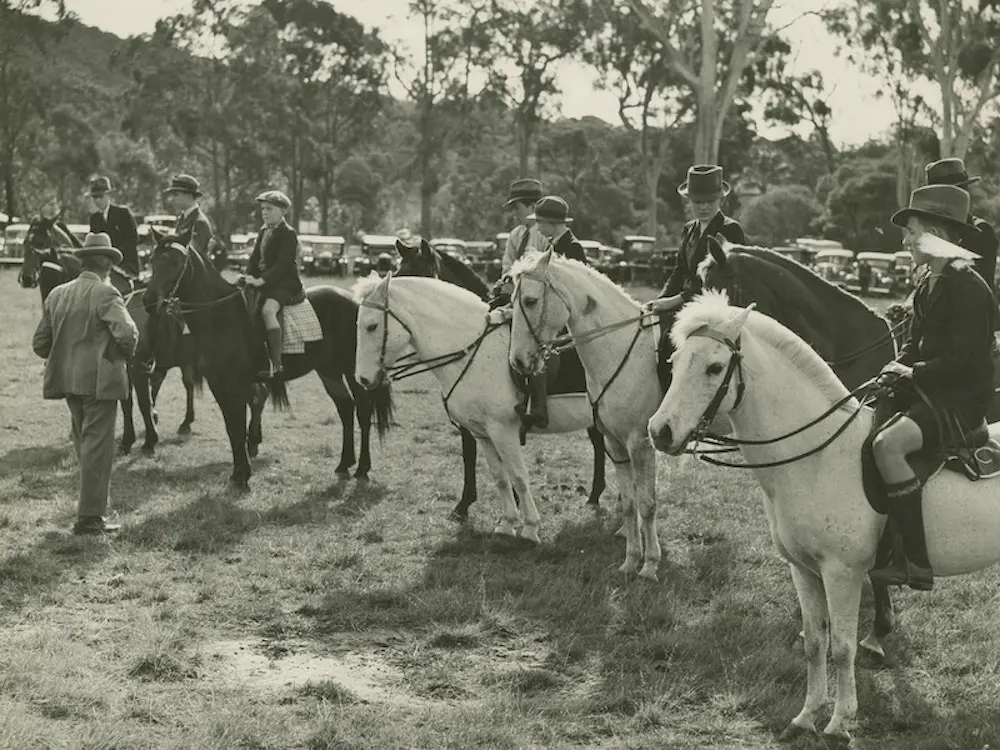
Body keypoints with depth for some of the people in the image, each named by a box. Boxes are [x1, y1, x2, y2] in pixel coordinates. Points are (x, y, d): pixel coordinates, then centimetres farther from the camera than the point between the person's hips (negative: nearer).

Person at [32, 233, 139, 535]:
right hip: (100, 380, -7)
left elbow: (40, 344, 11)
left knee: (84, 444, 19)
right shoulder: (105, 294, -13)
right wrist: (125, 353, -5)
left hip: (68, 380, 7)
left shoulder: (57, 295, 8)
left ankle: (93, 504, 30)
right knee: (97, 446, -1)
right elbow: (127, 333, -25)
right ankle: (90, 517, 1)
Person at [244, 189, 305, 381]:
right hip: (263, 283, 9)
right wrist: (249, 276, 0)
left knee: (268, 310, -34)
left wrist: (261, 280, -25)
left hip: (285, 283, -9)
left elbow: (282, 265, -17)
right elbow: (255, 258, 17)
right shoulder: (263, 232, 17)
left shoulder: (288, 234, -8)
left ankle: (277, 365, -37)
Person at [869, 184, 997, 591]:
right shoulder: (929, 285, 14)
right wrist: (898, 366, 1)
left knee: (887, 444, -31)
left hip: (962, 400, -10)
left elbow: (965, 358, -21)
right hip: (926, 391, 10)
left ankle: (918, 562, -27)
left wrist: (915, 373, -16)